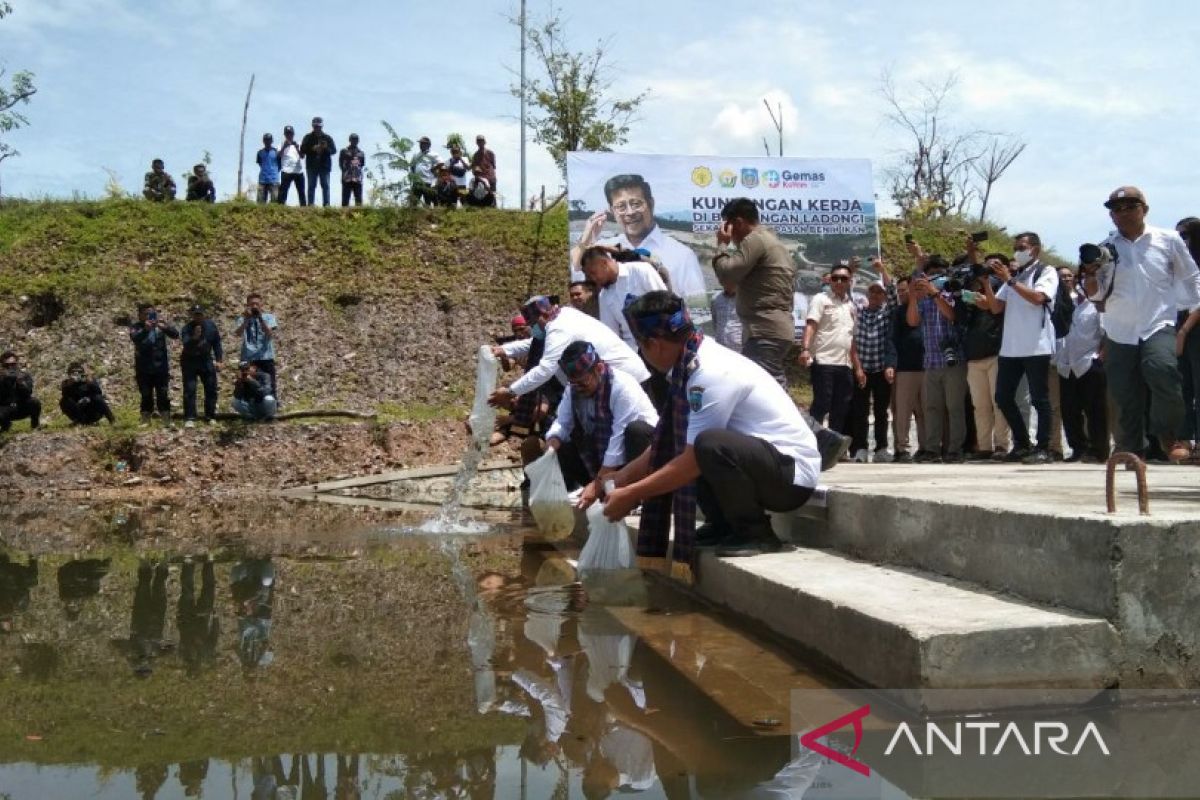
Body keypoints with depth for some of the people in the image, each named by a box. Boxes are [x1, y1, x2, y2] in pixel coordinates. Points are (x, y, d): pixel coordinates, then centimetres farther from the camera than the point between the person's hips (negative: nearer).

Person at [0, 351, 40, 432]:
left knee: (35, 402, -30)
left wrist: (19, 381, -36)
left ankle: (35, 425, -2)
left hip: (22, 408, 0)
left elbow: (27, 393, -20)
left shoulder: (25, 376, -4)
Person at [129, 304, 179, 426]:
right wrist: (145, 329, -41)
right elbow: (134, 338, -22)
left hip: (161, 367, 1)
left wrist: (165, 326, -31)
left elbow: (175, 334, -10)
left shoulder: (160, 324, 3)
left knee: (163, 395, 1)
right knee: (146, 396, 5)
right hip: (143, 369, -1)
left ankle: (167, 420, 4)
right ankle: (145, 420, 11)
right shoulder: (136, 327, -1)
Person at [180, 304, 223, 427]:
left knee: (211, 389, 5)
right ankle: (189, 418, -8)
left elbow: (217, 343, 6)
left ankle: (210, 417, 16)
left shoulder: (211, 325, -3)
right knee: (189, 390, -8)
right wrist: (194, 338, -46)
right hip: (190, 362, -3)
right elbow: (185, 344, -28)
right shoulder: (187, 328, -13)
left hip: (206, 361, 3)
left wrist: (218, 360, 1)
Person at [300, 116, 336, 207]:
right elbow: (302, 150, 0)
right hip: (311, 166, 0)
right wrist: (312, 149, -16)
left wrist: (326, 148, -18)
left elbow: (334, 150, 2)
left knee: (325, 186, -1)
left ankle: (326, 205, 1)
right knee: (311, 186, 1)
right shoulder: (308, 137, 6)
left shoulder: (327, 138, 8)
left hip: (325, 166, 0)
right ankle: (311, 204, 1)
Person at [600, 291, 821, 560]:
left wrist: (631, 495, -16)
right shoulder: (691, 363, 1)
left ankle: (756, 533, -13)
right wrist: (623, 477, 9)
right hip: (756, 461, 9)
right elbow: (667, 440, 10)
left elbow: (692, 461, -24)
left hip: (792, 476, -9)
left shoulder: (713, 373, -25)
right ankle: (723, 525, 11)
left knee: (709, 445, -34)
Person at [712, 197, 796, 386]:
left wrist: (723, 245, 1)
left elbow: (727, 274, -13)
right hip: (776, 328, 10)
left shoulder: (755, 239, -8)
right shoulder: (773, 241, 23)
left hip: (764, 331, -10)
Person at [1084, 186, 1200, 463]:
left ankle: (1168, 436, -11)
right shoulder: (1105, 249, 6)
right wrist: (1089, 274, -15)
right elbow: (1095, 294, 6)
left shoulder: (1168, 240, 3)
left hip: (1159, 328, -3)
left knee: (1161, 368, -30)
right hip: (1119, 335, 3)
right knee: (1126, 400, 2)